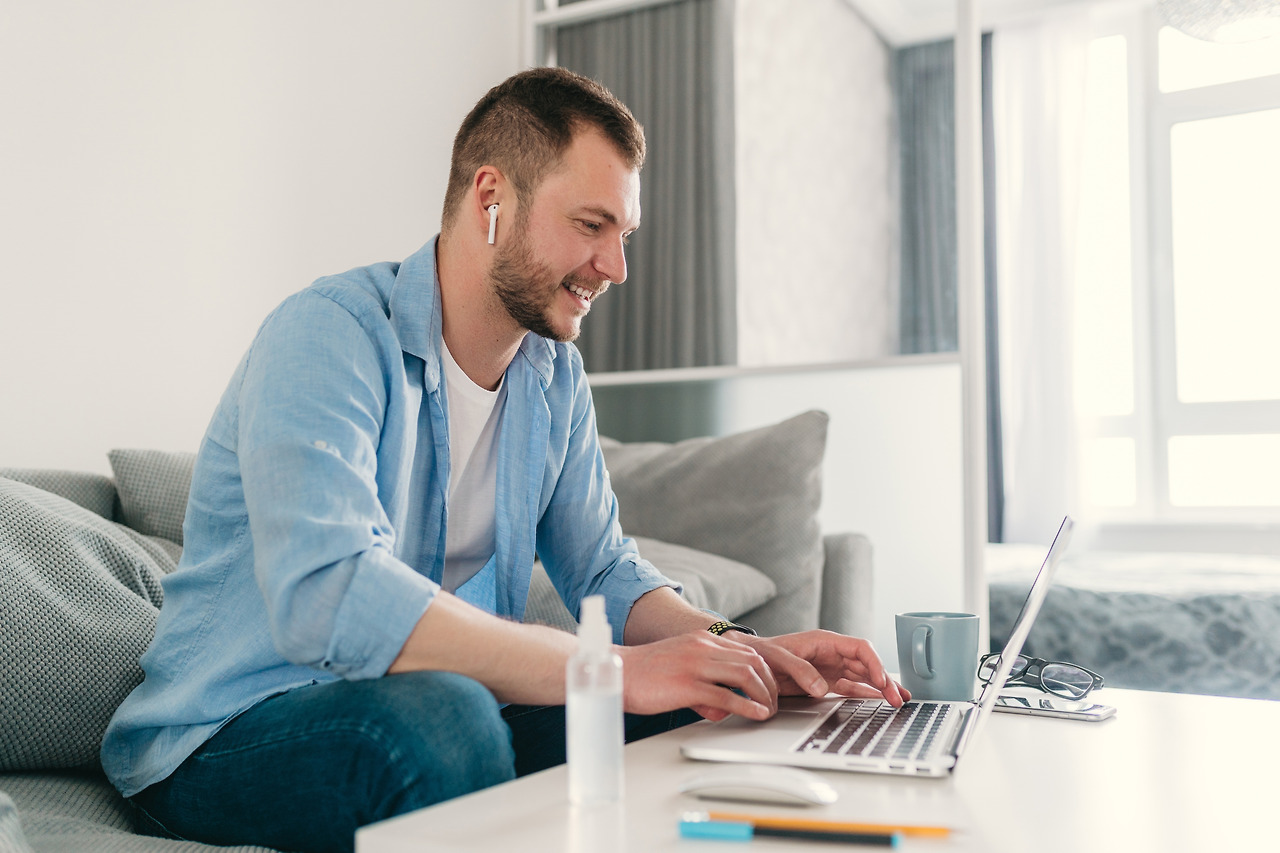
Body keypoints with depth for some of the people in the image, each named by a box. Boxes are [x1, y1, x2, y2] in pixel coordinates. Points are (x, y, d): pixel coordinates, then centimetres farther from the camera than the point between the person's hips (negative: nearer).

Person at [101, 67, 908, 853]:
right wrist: (617, 671, -36)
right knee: (440, 717, -37)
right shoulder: (330, 335, -21)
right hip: (226, 736, -6)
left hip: (439, 713, 6)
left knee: (700, 709, -10)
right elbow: (326, 594, -35)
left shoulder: (557, 377, 4)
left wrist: (734, 647, -15)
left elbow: (603, 568, 6)